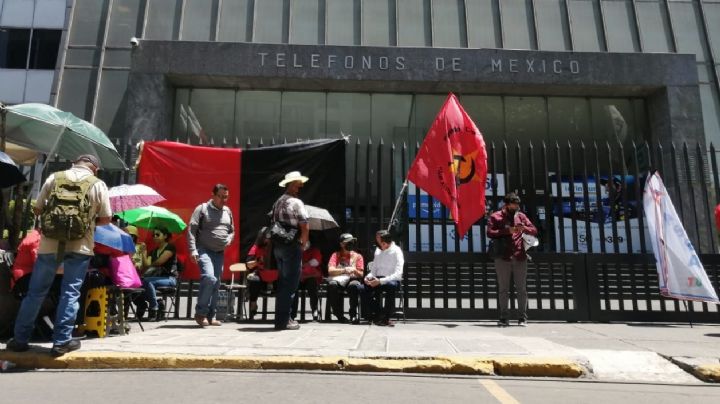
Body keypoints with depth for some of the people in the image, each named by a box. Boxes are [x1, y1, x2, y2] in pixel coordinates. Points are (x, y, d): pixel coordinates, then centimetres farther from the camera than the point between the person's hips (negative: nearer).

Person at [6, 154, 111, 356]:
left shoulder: (54, 178, 6)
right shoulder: (98, 184, -1)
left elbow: (37, 209, 11)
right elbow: (106, 218, 0)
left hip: (49, 243, 2)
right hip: (79, 246, -2)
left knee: (36, 291, 13)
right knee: (70, 293, 4)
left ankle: (20, 339, 22)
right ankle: (61, 341, 7)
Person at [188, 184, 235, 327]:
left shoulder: (228, 211, 13)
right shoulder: (202, 208, -3)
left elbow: (232, 230, 23)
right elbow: (192, 230, -7)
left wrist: (229, 240, 1)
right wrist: (193, 250, -16)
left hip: (220, 253, 6)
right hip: (204, 250, -6)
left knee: (216, 284, 7)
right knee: (209, 277, -23)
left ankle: (210, 316, 17)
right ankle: (200, 313, -8)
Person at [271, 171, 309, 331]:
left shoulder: (278, 202, 15)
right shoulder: (296, 202, -12)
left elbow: (275, 225, 14)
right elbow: (305, 227, -16)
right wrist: (302, 245, 0)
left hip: (277, 246, 9)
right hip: (292, 247, -9)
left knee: (283, 283, 16)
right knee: (290, 284, -2)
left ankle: (281, 318, 22)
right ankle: (283, 321, 2)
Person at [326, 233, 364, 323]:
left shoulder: (358, 256, 13)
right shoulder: (336, 255, 11)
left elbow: (361, 275, 7)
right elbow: (330, 270, -4)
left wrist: (354, 270, -16)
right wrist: (344, 270, -19)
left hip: (352, 280, 0)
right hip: (338, 280, 0)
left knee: (354, 285, -37)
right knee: (332, 284, -35)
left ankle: (353, 314, -24)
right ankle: (339, 314, -21)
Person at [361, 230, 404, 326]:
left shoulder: (396, 251, -7)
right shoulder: (378, 251, 13)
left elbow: (398, 274, -17)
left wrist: (380, 281, -28)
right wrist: (369, 277, -7)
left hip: (392, 280, -5)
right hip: (378, 280, 5)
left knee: (391, 285, -40)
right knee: (363, 288, -24)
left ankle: (386, 318, -26)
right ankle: (377, 315, -12)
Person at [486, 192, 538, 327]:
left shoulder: (521, 216, 15)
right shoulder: (495, 217, 6)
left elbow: (534, 231, 12)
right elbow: (490, 233, -6)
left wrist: (524, 228, -9)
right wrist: (507, 231, -15)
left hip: (520, 257, 2)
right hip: (503, 258, -2)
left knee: (521, 289, 4)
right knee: (503, 289, 3)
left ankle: (523, 318, 11)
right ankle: (503, 318, 9)